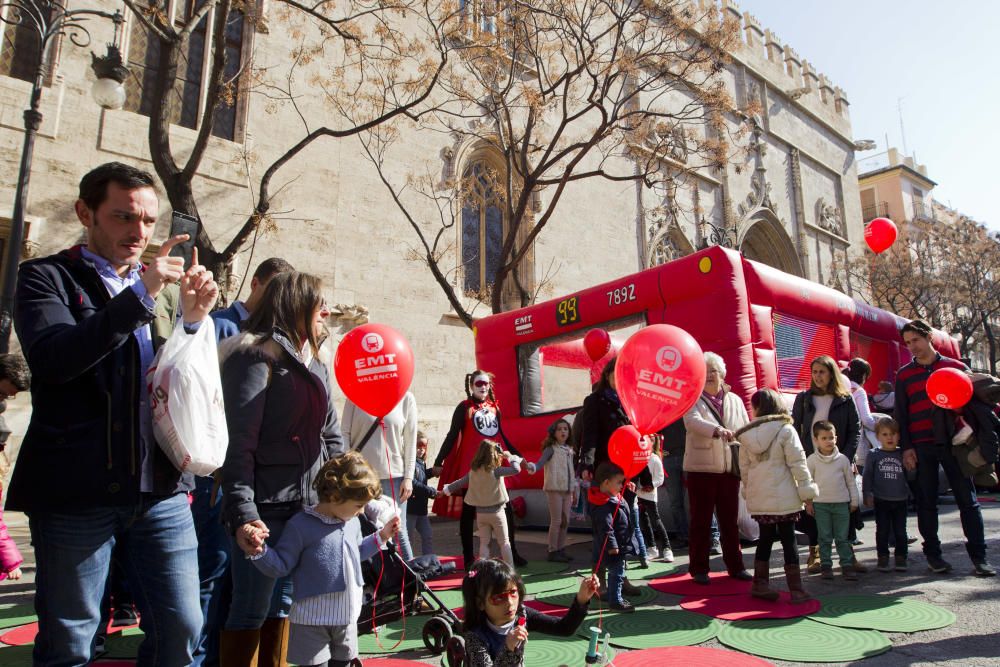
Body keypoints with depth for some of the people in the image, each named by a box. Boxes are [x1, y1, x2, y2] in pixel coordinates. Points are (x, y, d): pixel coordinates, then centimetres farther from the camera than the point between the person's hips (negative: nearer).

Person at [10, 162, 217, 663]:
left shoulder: (167, 288, 13)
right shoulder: (46, 277, 2)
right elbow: (53, 358, -17)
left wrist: (193, 319, -7)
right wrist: (142, 296, -20)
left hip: (162, 487, 4)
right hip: (76, 490, -3)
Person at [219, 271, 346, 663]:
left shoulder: (316, 366, 14)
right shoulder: (257, 357, -10)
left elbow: (331, 437, 17)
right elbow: (239, 443, -17)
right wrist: (243, 514, -23)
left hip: (306, 508, 8)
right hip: (265, 509, -7)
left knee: (282, 606, 17)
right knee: (252, 611, 3)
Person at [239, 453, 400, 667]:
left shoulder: (352, 523, 5)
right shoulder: (301, 525, -17)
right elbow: (280, 567, -14)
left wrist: (381, 536, 17)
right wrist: (259, 552, -31)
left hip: (347, 614, 7)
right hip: (313, 617, -6)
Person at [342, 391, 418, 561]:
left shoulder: (406, 398, 1)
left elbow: (410, 441, 2)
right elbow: (345, 434, 2)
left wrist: (408, 477, -2)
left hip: (393, 476, 0)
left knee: (398, 532, 2)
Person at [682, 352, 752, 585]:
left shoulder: (734, 400, 12)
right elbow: (693, 421, -22)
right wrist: (718, 430, -39)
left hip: (730, 469, 4)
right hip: (701, 468, -4)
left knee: (730, 520, 13)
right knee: (701, 521, 4)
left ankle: (735, 565, 25)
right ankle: (698, 568, 13)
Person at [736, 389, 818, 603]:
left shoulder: (746, 434, 2)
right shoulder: (786, 430, -9)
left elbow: (744, 467, 7)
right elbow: (797, 463, -10)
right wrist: (807, 491, -3)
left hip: (758, 497, 4)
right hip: (783, 496, -4)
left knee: (766, 538, 15)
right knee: (788, 540, 4)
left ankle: (759, 584, 20)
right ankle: (796, 589, 8)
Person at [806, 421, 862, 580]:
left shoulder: (842, 459, 3)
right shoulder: (812, 460, -2)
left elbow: (850, 481, 10)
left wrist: (854, 500, 8)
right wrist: (808, 502, 0)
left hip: (841, 503, 1)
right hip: (820, 504, -1)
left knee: (842, 537, 6)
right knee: (825, 537, 5)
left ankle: (847, 565, 14)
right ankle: (826, 565, 13)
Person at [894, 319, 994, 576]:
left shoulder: (956, 367, 7)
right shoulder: (904, 375, 7)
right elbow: (901, 414, 5)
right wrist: (906, 447, -2)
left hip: (954, 442, 0)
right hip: (921, 446, 0)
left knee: (967, 499, 2)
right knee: (927, 501, 5)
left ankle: (978, 556, 9)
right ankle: (933, 554, 14)